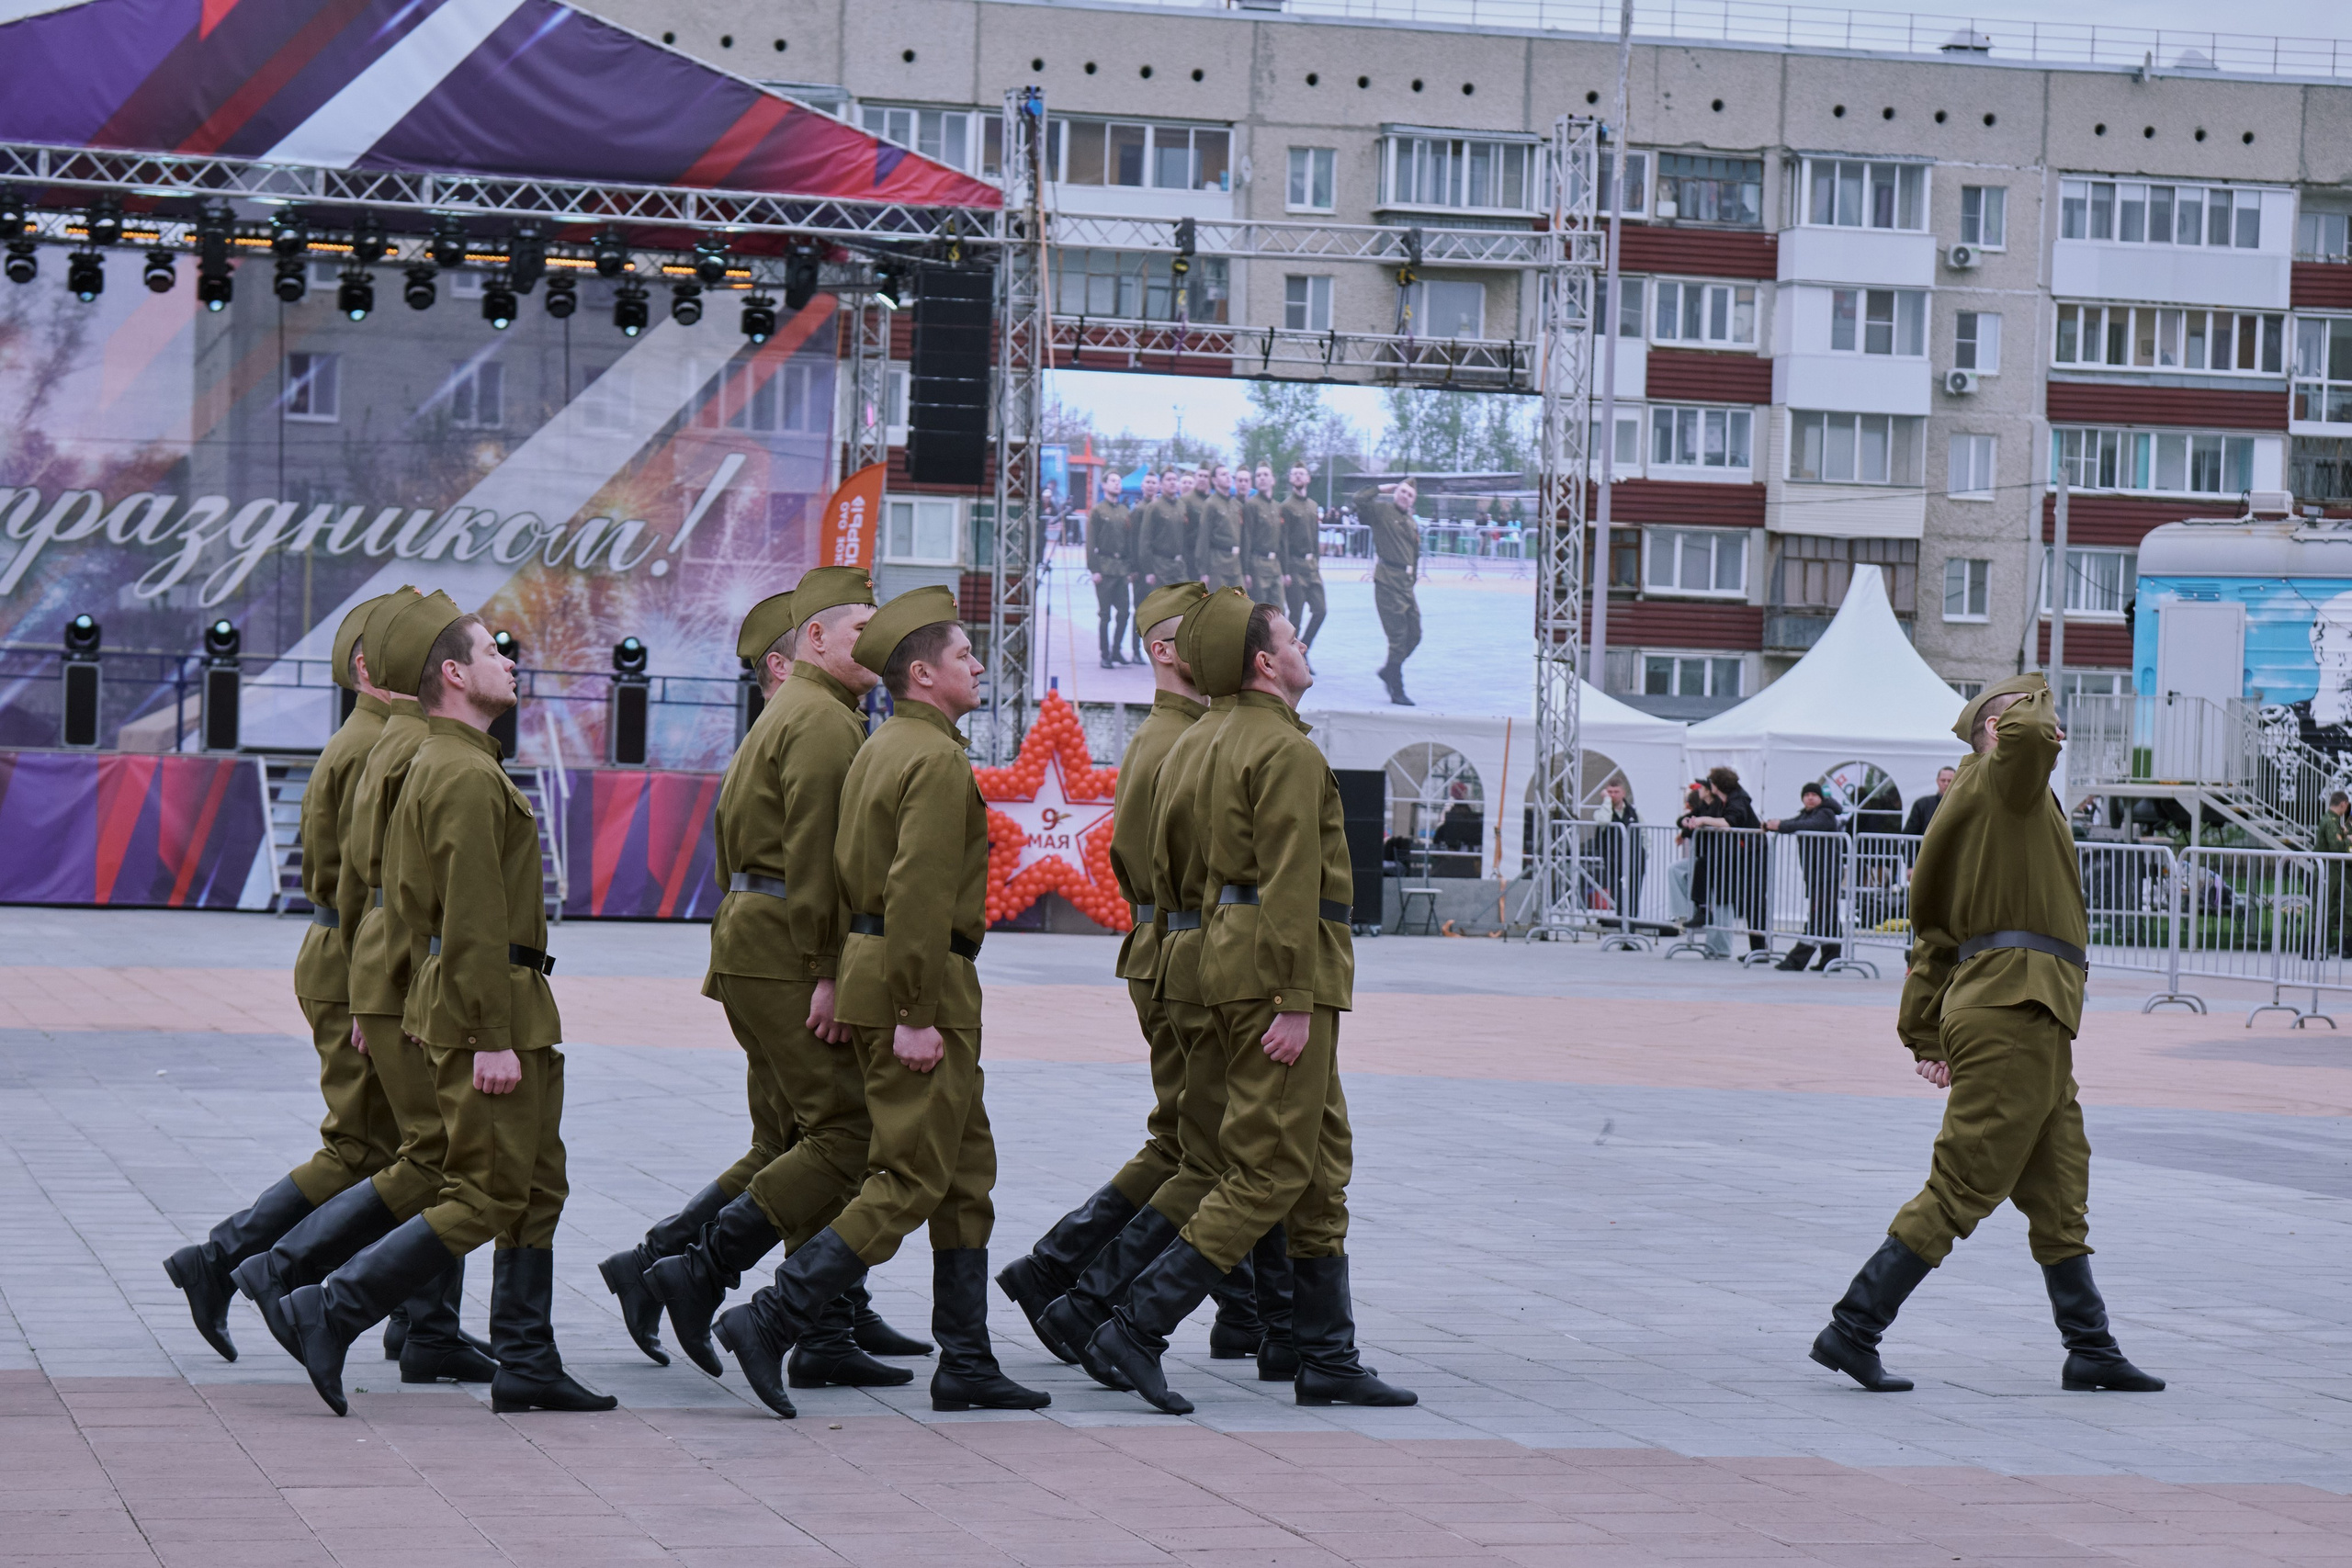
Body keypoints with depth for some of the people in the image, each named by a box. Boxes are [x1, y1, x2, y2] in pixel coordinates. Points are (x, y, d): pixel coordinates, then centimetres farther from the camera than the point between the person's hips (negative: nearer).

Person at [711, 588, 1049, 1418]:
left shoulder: (877, 750, 16)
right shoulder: (938, 761, -16)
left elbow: (847, 872, 18)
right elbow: (918, 892, -23)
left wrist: (834, 979, 19)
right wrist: (915, 1014, -22)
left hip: (868, 967, 10)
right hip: (921, 983, -10)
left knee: (966, 1171, 13)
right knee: (910, 1181, -7)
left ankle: (967, 1364, 16)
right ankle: (769, 1321, -10)